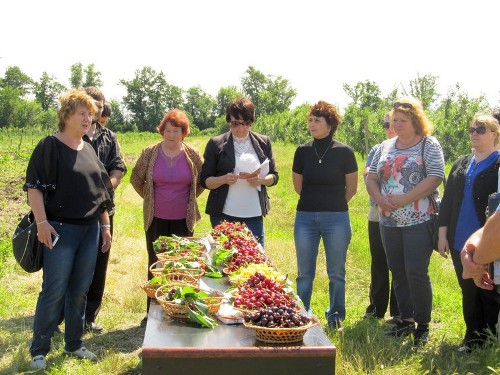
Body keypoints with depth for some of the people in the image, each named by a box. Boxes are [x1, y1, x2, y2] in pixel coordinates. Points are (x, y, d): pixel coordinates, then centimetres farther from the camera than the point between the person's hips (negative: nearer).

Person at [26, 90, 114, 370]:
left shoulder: (89, 150, 13)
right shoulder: (50, 146, -6)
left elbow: (102, 191, 17)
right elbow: (34, 186, -10)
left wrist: (105, 226, 15)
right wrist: (42, 222, -19)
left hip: (90, 230, 6)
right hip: (61, 230, -6)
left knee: (80, 290, 11)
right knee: (54, 291, -3)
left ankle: (74, 343, 25)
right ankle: (39, 350, 11)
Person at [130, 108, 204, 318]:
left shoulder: (192, 155, -2)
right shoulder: (150, 153, -3)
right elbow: (136, 178, 10)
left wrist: (190, 198, 8)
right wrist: (149, 198, 8)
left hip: (183, 220, 0)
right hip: (156, 219, 0)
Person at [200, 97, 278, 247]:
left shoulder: (263, 143, 8)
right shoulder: (216, 144, 2)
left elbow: (274, 176, 11)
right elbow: (205, 180, 3)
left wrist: (260, 180, -11)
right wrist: (224, 179, -17)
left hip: (254, 214, 2)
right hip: (224, 215, -1)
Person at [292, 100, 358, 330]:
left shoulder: (344, 152, -6)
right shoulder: (303, 151, 2)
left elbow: (352, 188, 3)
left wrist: (333, 203, 11)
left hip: (336, 218, -2)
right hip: (305, 217, 2)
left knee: (336, 273, 8)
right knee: (304, 273, 9)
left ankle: (335, 317, 24)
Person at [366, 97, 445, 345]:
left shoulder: (429, 145, -3)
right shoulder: (385, 147, 13)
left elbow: (434, 179, -14)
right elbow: (371, 178, 12)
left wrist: (403, 199, -18)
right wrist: (380, 199, -8)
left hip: (418, 222, -6)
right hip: (389, 221, 6)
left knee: (416, 273, -7)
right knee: (398, 272, 10)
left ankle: (423, 325, 8)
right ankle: (406, 321, 22)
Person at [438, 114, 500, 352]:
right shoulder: (461, 164, 14)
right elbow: (447, 200, 13)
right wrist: (442, 234, 7)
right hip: (460, 243, 5)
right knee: (468, 292, 12)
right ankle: (473, 338, 22)